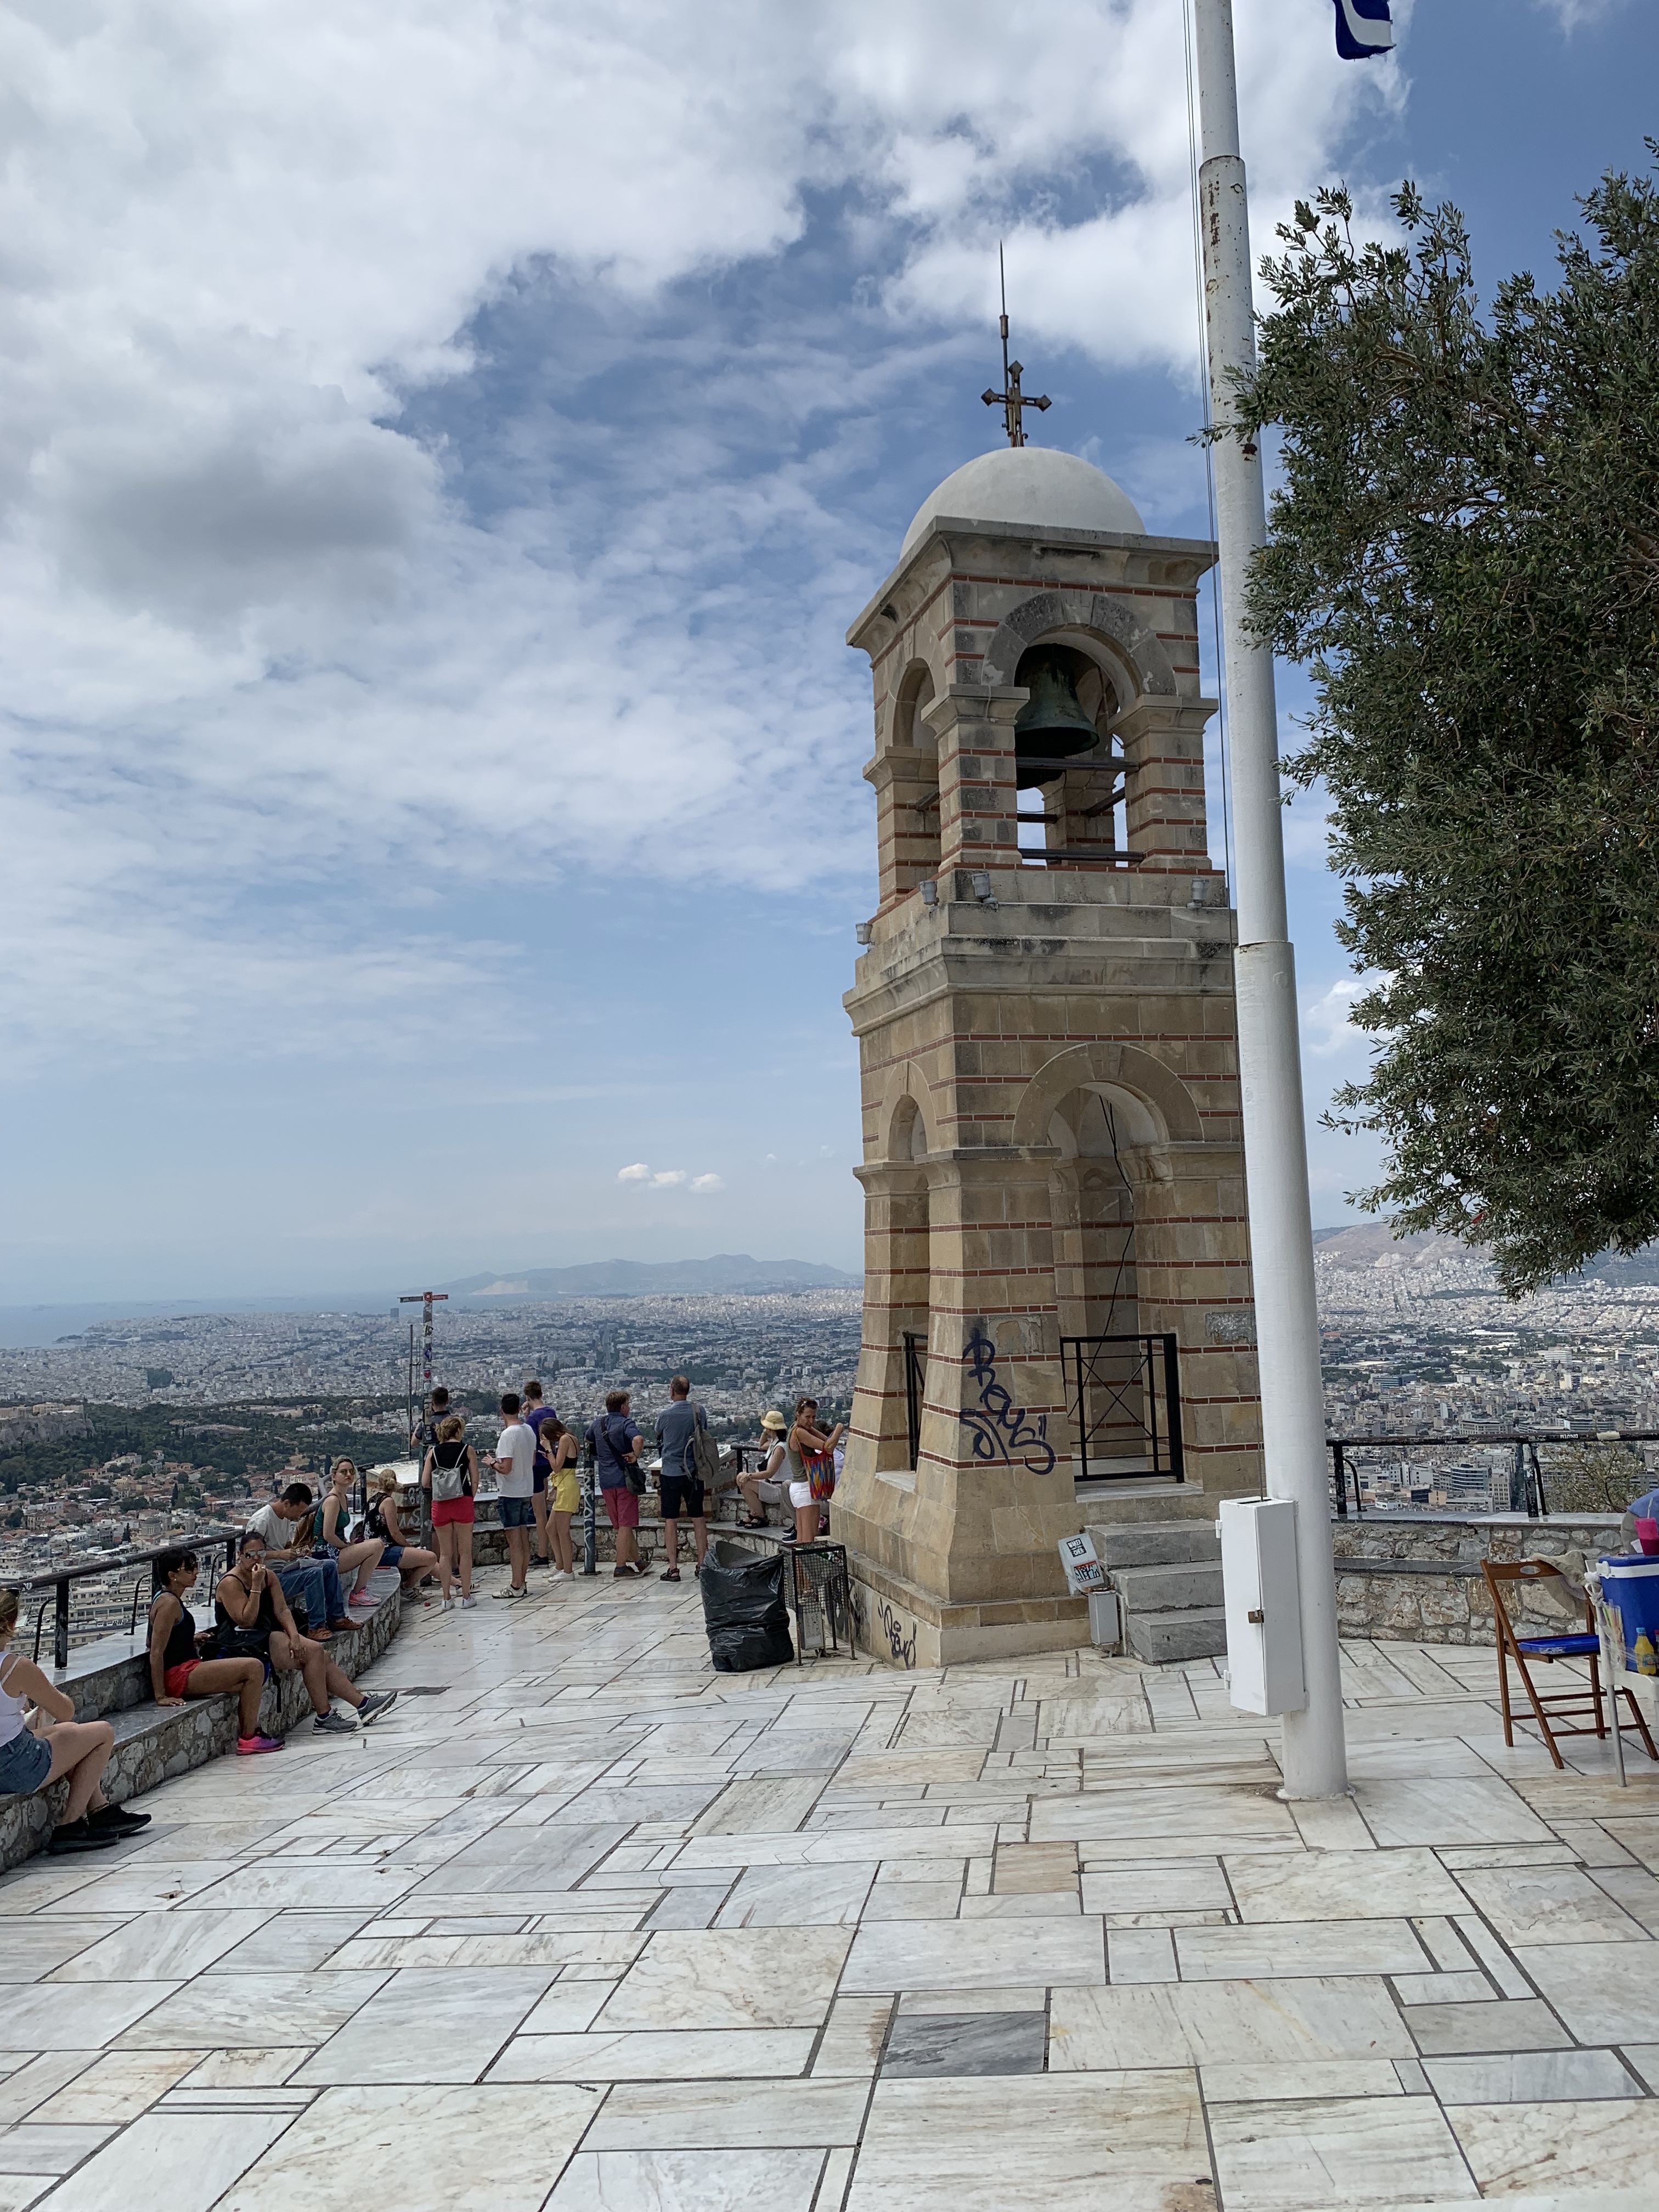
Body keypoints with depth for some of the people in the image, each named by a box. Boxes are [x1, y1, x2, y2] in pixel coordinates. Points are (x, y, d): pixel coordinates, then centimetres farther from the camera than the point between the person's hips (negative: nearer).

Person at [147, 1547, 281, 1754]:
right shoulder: (169, 1603, -15)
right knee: (254, 1667, -16)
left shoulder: (170, 1599, 15)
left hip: (187, 1671, 11)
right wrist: (160, 1696, -22)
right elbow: (156, 1653, -20)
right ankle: (248, 1738, -10)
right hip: (179, 1677, -11)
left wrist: (192, 1640, 12)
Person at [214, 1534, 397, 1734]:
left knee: (321, 1657, -6)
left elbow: (282, 1610, 2)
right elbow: (247, 1621, -19)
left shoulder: (269, 1576, 9)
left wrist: (294, 1635, -14)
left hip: (268, 1635, 8)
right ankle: (324, 1718, -12)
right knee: (313, 1652, -19)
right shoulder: (230, 1583, -13)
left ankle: (363, 1704, -2)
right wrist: (256, 1586, -23)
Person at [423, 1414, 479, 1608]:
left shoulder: (433, 1451, 6)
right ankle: (466, 1596, 10)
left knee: (445, 1553, 10)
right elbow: (475, 1480, -3)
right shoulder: (467, 1450, 0)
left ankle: (447, 1598, 12)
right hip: (462, 1502, -2)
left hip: (439, 1505, 2)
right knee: (465, 1551, 7)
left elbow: (425, 1482, 3)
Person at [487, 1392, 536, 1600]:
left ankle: (516, 1587, 3)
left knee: (514, 1541, -2)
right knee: (524, 1539, 11)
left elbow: (506, 1468, -23)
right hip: (527, 1491, 8)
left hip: (510, 1493, -8)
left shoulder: (508, 1435, -18)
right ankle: (522, 1584, 18)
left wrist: (492, 1463, -4)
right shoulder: (529, 1431, 6)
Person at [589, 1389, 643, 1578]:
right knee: (625, 1526, -1)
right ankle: (620, 1567, 0)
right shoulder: (625, 1423, -10)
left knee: (621, 1525, 14)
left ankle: (637, 1561, 23)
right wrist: (635, 1456, -17)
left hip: (606, 1481, 7)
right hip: (624, 1479, -7)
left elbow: (588, 1440, 29)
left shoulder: (598, 1423, 10)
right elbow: (637, 1439, -30)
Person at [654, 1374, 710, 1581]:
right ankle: (702, 1564, 14)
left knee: (671, 1521, 5)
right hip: (694, 1471, 3)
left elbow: (659, 1438, 6)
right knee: (699, 1519, 11)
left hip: (671, 1473, -3)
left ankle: (673, 1568, 5)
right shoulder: (699, 1412, -4)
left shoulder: (665, 1415, -12)